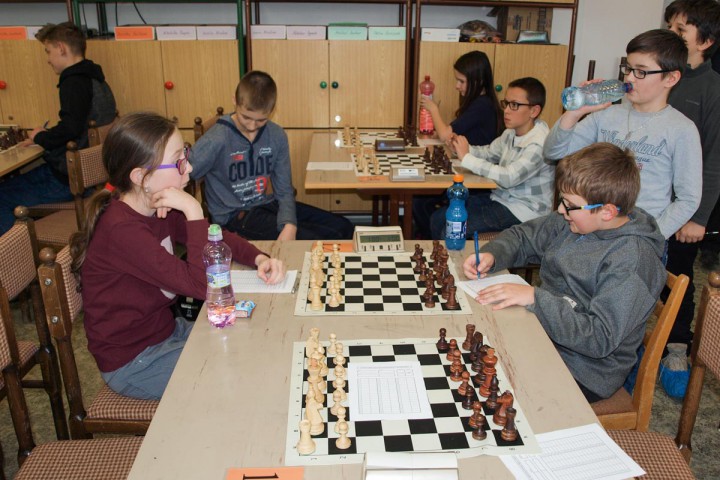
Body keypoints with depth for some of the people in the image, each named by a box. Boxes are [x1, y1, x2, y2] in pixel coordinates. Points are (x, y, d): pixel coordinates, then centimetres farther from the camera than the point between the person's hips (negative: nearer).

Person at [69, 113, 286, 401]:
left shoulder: (158, 209, -3)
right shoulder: (122, 229, -30)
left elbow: (217, 237, 6)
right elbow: (200, 285, -33)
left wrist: (259, 259, -13)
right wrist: (193, 211, -32)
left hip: (166, 330, 8)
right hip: (132, 363, -8)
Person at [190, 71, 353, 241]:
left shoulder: (277, 136, -3)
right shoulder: (216, 139, -18)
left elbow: (284, 189, -1)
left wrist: (289, 225, -19)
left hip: (267, 204, 6)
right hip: (236, 216, -6)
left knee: (343, 228, 3)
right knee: (314, 240, -24)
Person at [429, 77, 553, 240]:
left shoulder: (539, 144, -23)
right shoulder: (511, 132, 2)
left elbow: (509, 177, -31)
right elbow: (489, 152, 15)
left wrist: (466, 157, -25)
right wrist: (465, 148, -8)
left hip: (523, 212, -8)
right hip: (501, 197, 8)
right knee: (438, 218, 3)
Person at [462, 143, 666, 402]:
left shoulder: (632, 260, -23)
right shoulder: (574, 221, -1)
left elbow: (600, 338, -27)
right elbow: (522, 236, 12)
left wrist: (534, 297, -31)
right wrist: (491, 255, -9)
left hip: (583, 374, -7)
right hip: (543, 329, 7)